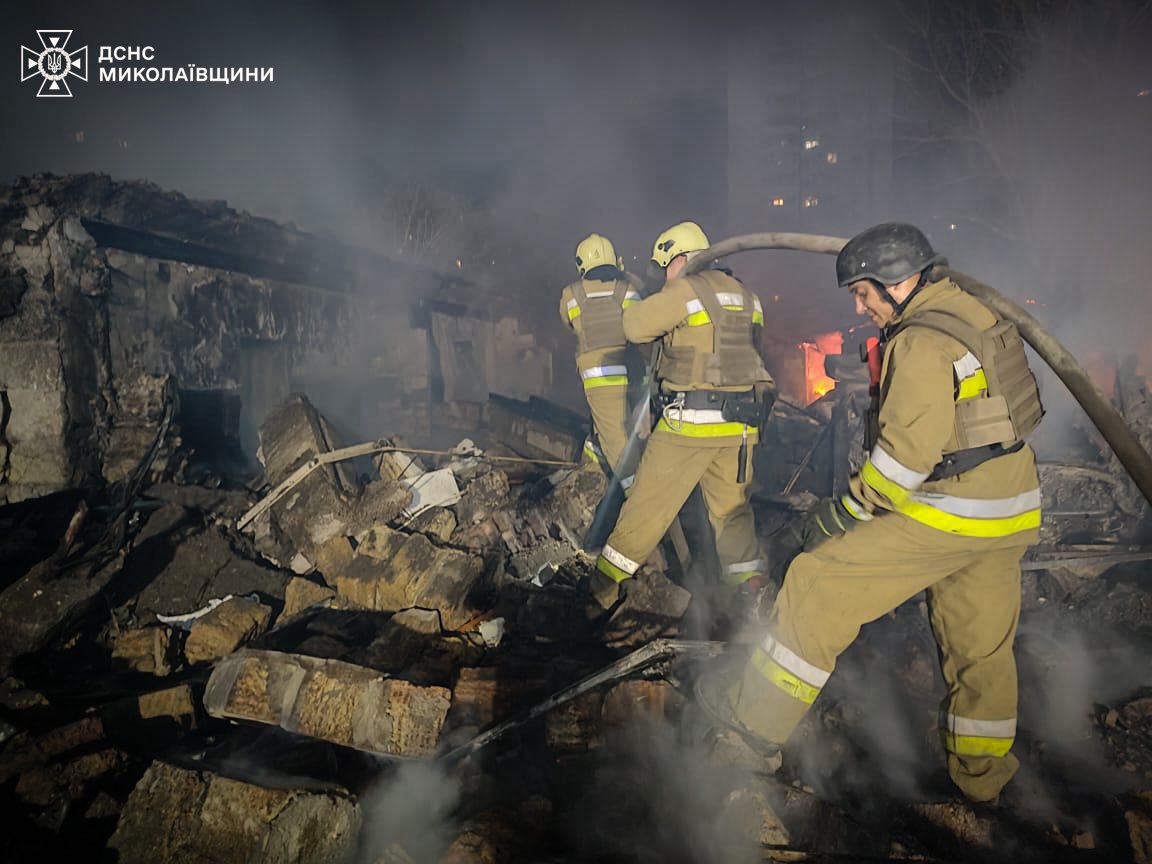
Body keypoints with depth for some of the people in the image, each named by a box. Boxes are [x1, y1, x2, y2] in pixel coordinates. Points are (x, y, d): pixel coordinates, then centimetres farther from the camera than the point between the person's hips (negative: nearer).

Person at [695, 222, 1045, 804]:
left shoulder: (921, 341, -17)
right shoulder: (968, 313, 13)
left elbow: (909, 449, -24)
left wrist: (849, 509, -13)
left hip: (948, 516, -10)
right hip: (1009, 513, 10)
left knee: (820, 583, -4)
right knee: (982, 644, 20)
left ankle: (758, 717, 5)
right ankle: (981, 776, 37)